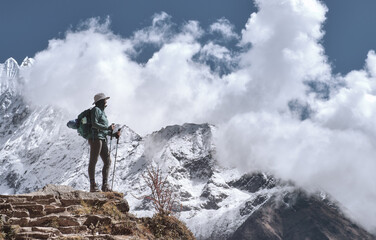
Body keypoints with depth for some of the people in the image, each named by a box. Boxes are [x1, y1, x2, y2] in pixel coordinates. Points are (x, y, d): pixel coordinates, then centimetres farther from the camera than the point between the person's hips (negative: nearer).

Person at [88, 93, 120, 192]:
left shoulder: (102, 112, 23)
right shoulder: (96, 110, -3)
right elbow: (94, 124, -16)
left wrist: (114, 134, 12)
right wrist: (108, 128, -12)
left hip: (103, 140, 9)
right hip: (95, 138, -9)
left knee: (107, 162, 5)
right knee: (93, 162, -6)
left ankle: (105, 186, 7)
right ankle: (93, 186, -5)